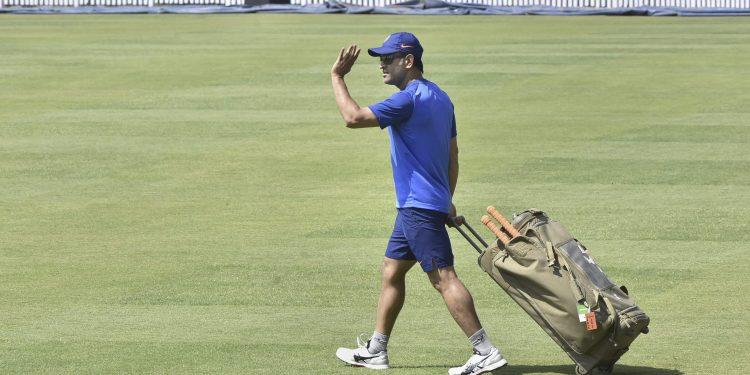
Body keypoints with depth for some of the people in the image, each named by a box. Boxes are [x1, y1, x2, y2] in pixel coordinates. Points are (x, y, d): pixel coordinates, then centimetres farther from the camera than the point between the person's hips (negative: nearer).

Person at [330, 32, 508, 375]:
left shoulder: (409, 99, -16)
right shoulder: (439, 98, 16)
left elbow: (353, 117, -21)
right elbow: (452, 155, 20)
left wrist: (337, 77, -9)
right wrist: (446, 201, 25)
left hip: (419, 206, -11)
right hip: (415, 206, 11)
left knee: (443, 277, -12)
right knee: (392, 271, 16)